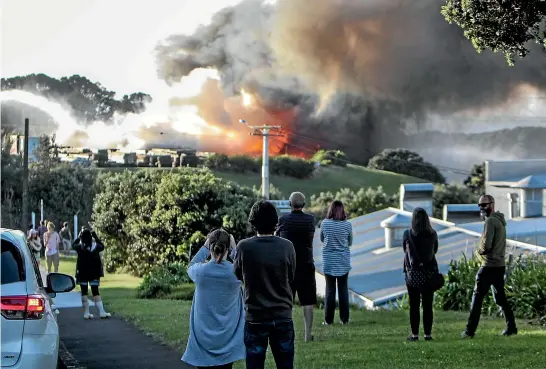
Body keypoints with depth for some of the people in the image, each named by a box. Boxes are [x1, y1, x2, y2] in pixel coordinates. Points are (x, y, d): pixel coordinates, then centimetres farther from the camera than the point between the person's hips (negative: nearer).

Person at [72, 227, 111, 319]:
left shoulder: (80, 247, -11)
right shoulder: (95, 246, -9)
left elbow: (73, 245, 12)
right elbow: (102, 246, 13)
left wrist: (79, 236, 15)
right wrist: (96, 237, 13)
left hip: (82, 273, -1)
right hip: (94, 273, 1)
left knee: (84, 292, 7)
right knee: (95, 292, 4)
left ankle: (86, 313, 5)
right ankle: (101, 312, -3)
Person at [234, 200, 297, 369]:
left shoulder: (244, 247, -11)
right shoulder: (287, 246, -9)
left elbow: (238, 275, 5)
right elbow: (291, 278, 4)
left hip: (255, 317, -1)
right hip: (282, 316, 1)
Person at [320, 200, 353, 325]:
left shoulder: (325, 223, -9)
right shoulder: (347, 225, -8)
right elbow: (350, 243, 5)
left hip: (329, 261, 0)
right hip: (344, 261, 0)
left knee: (330, 289, 5)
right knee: (343, 288, 9)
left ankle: (328, 319, 5)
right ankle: (344, 319, 11)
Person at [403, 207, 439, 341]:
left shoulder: (407, 235, -8)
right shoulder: (433, 235, -2)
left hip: (413, 273, -2)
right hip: (429, 273, 2)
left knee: (414, 306, 4)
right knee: (428, 306, 6)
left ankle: (414, 334, 3)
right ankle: (427, 334, 6)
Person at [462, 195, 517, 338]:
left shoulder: (490, 221, -13)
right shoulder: (500, 220, 17)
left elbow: (486, 245, -20)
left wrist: (478, 251, 0)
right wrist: (482, 250, 7)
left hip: (489, 266, -9)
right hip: (500, 265, 9)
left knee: (477, 297, -6)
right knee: (500, 297, 16)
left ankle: (470, 331, -7)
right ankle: (511, 328, 15)